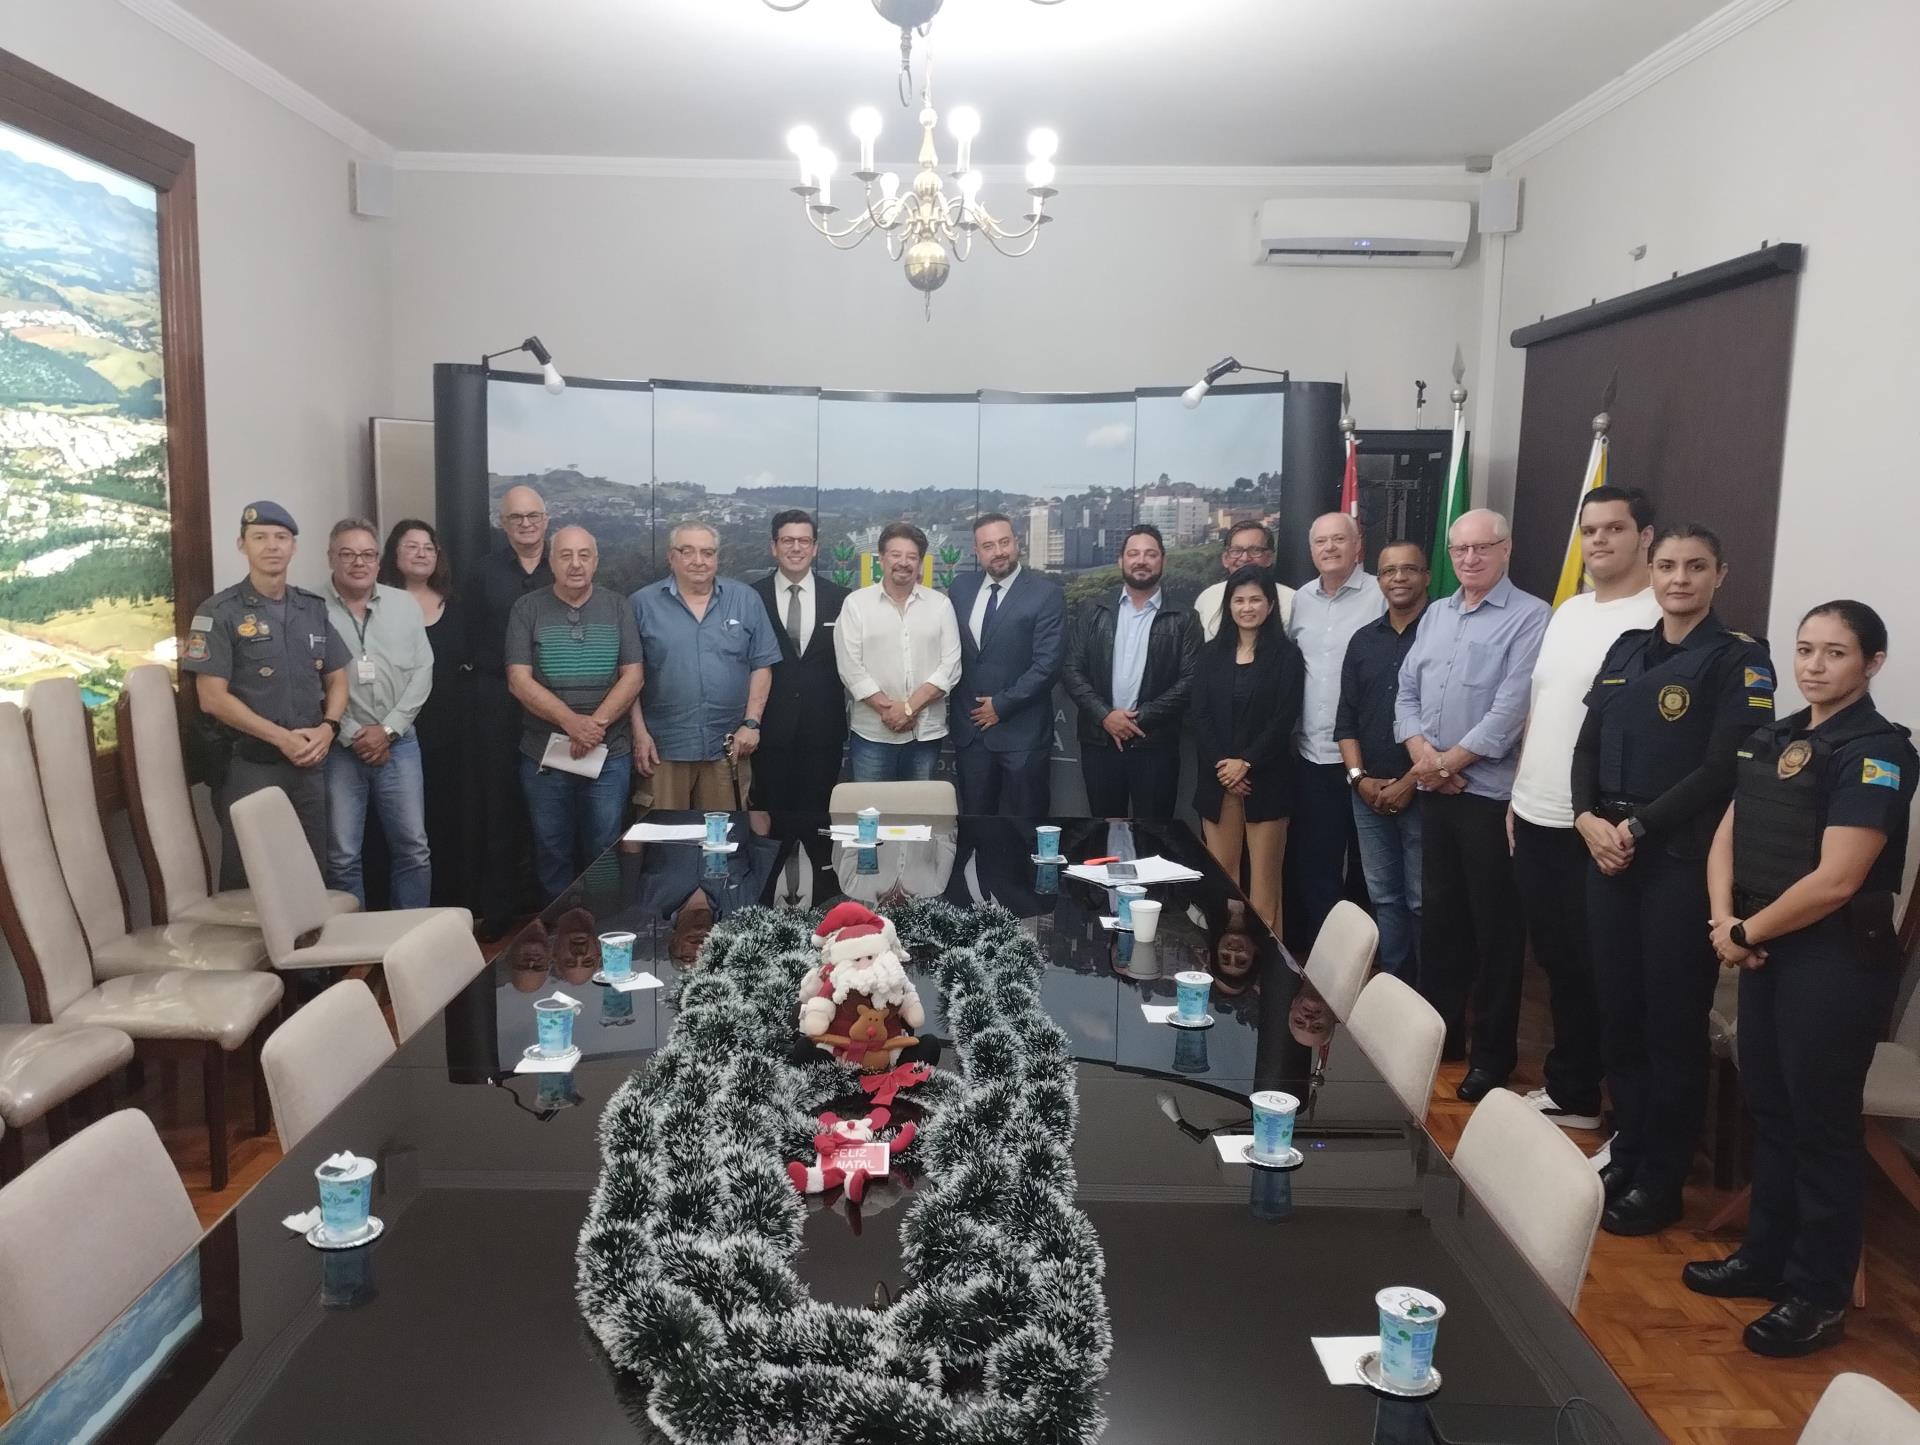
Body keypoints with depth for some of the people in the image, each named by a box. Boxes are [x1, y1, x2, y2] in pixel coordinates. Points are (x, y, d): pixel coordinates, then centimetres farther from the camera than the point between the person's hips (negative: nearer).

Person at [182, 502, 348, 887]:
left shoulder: (315, 608, 11)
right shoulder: (220, 613, -5)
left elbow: (336, 680, 14)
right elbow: (213, 698, -11)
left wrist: (328, 727, -6)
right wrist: (282, 738, -16)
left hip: (310, 764, 5)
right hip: (248, 767, -5)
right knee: (247, 879, 2)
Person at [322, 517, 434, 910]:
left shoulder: (404, 605, 6)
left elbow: (422, 673, 3)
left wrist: (387, 730, -7)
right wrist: (351, 735, -11)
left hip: (398, 745, 3)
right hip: (338, 749, -2)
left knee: (413, 848, 7)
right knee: (342, 856, 4)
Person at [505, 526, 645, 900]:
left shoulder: (618, 608, 4)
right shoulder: (527, 609, 1)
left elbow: (632, 677, -1)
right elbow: (519, 680, -7)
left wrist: (596, 722, -14)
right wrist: (571, 721, -17)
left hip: (608, 753, 0)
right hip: (543, 753, 0)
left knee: (603, 853, 6)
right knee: (552, 852, 9)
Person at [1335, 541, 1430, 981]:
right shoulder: (1363, 640, 11)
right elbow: (1346, 719, 12)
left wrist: (1411, 781, -13)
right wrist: (1359, 778, -1)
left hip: (1423, 791, -5)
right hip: (1368, 792, 5)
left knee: (1423, 900, 0)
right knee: (1383, 896, 11)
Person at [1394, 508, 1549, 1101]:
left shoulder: (1529, 617, -9)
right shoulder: (1435, 615, 13)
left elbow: (1512, 707, -16)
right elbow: (1407, 690, 11)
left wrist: (1451, 759, -13)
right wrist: (1419, 750, -6)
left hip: (1491, 793, -6)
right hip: (1434, 791, 7)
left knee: (1493, 925, 2)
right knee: (1438, 913, 15)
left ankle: (1492, 1054, 13)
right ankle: (1438, 1030, 28)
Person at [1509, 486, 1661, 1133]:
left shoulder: (1658, 620, -13)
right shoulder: (1566, 612, 14)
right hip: (1535, 817, 8)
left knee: (1598, 970, 2)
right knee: (1556, 961, 17)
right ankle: (1567, 1090, 30)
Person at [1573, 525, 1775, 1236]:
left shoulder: (1738, 658, -4)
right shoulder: (1627, 649, 12)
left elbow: (1724, 770, -12)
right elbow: (1588, 745, 10)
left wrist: (1637, 828, -14)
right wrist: (1588, 818, -6)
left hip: (1683, 860, -5)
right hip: (1609, 854, 5)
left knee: (1673, 1023, 4)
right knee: (1617, 1009, 11)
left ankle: (1659, 1184, 17)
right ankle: (1626, 1154, 27)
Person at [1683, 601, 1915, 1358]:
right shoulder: (1776, 738, 10)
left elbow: (1835, 881, -20)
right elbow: (1727, 836, 10)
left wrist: (1746, 932, -10)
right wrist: (1724, 920, -6)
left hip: (1837, 961, -7)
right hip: (1767, 950, 7)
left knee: (1822, 1123, 3)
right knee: (1769, 1108, 16)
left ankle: (1819, 1295, 16)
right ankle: (1765, 1256, 31)